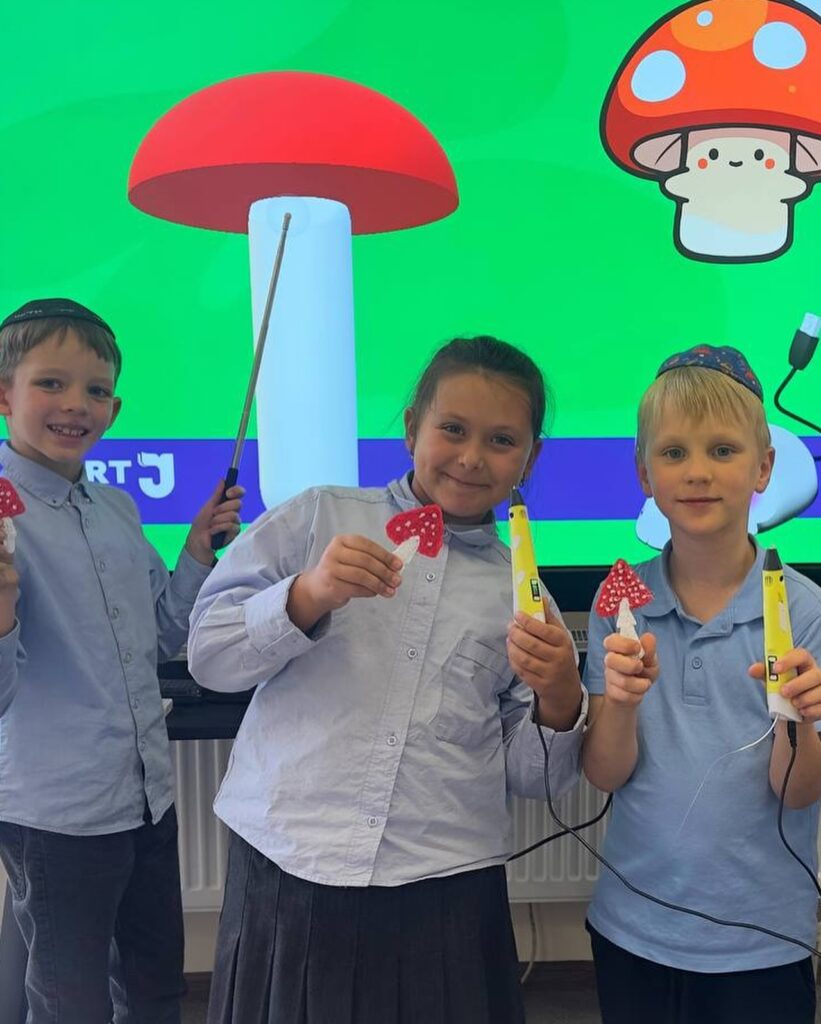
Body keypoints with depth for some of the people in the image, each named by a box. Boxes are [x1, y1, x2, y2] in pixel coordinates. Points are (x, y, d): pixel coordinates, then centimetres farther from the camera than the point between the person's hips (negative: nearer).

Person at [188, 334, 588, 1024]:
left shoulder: (521, 591, 7)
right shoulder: (319, 516, 3)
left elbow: (527, 776, 8)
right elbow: (209, 655, -1)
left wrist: (559, 700, -11)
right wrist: (309, 596, -16)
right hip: (288, 867, -1)